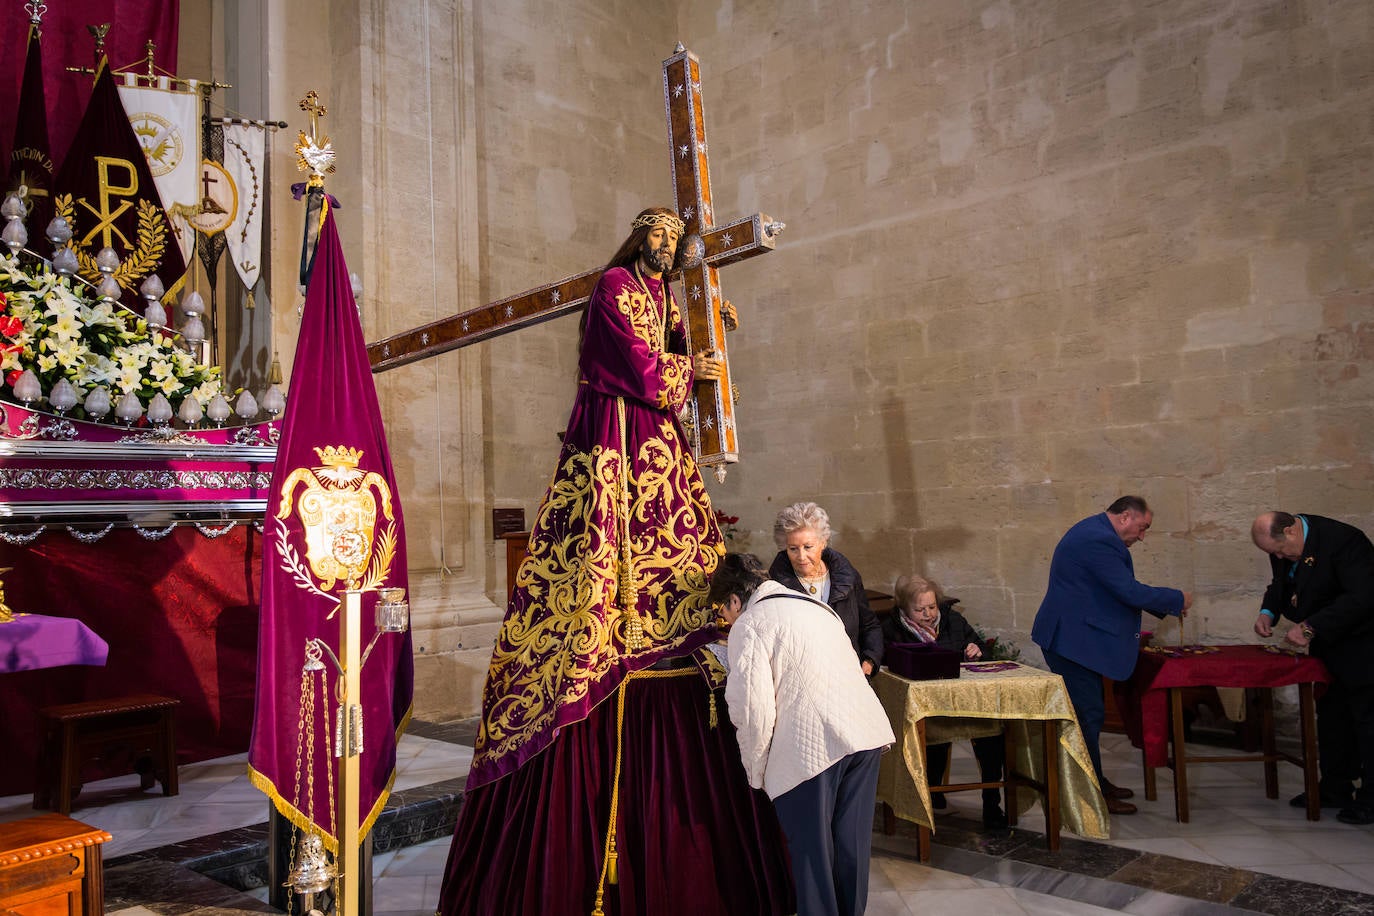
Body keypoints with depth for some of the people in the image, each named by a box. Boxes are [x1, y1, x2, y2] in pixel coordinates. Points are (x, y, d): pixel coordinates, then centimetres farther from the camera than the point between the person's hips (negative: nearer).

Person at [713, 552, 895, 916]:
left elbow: (753, 708, -11)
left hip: (811, 746, -7)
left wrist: (756, 770, 2)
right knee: (851, 843, 19)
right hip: (866, 732, 7)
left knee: (812, 850, 8)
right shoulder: (817, 605, 20)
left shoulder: (749, 624, -4)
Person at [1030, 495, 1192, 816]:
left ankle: (1095, 783, 29)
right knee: (1088, 714, -4)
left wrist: (1165, 607, 17)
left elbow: (1121, 590, 23)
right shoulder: (1098, 540, -21)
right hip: (1072, 639, -11)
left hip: (1075, 637, 11)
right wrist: (1177, 599, -8)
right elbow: (1130, 592, -23)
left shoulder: (1095, 533, 15)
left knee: (1088, 712, 18)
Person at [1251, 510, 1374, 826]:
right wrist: (1268, 612, -5)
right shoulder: (1284, 547, -1)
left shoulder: (1343, 540, -26)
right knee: (1331, 716, 15)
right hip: (1326, 646, 9)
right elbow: (1280, 584, 15)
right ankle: (1335, 789, 27)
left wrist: (1310, 626, -33)